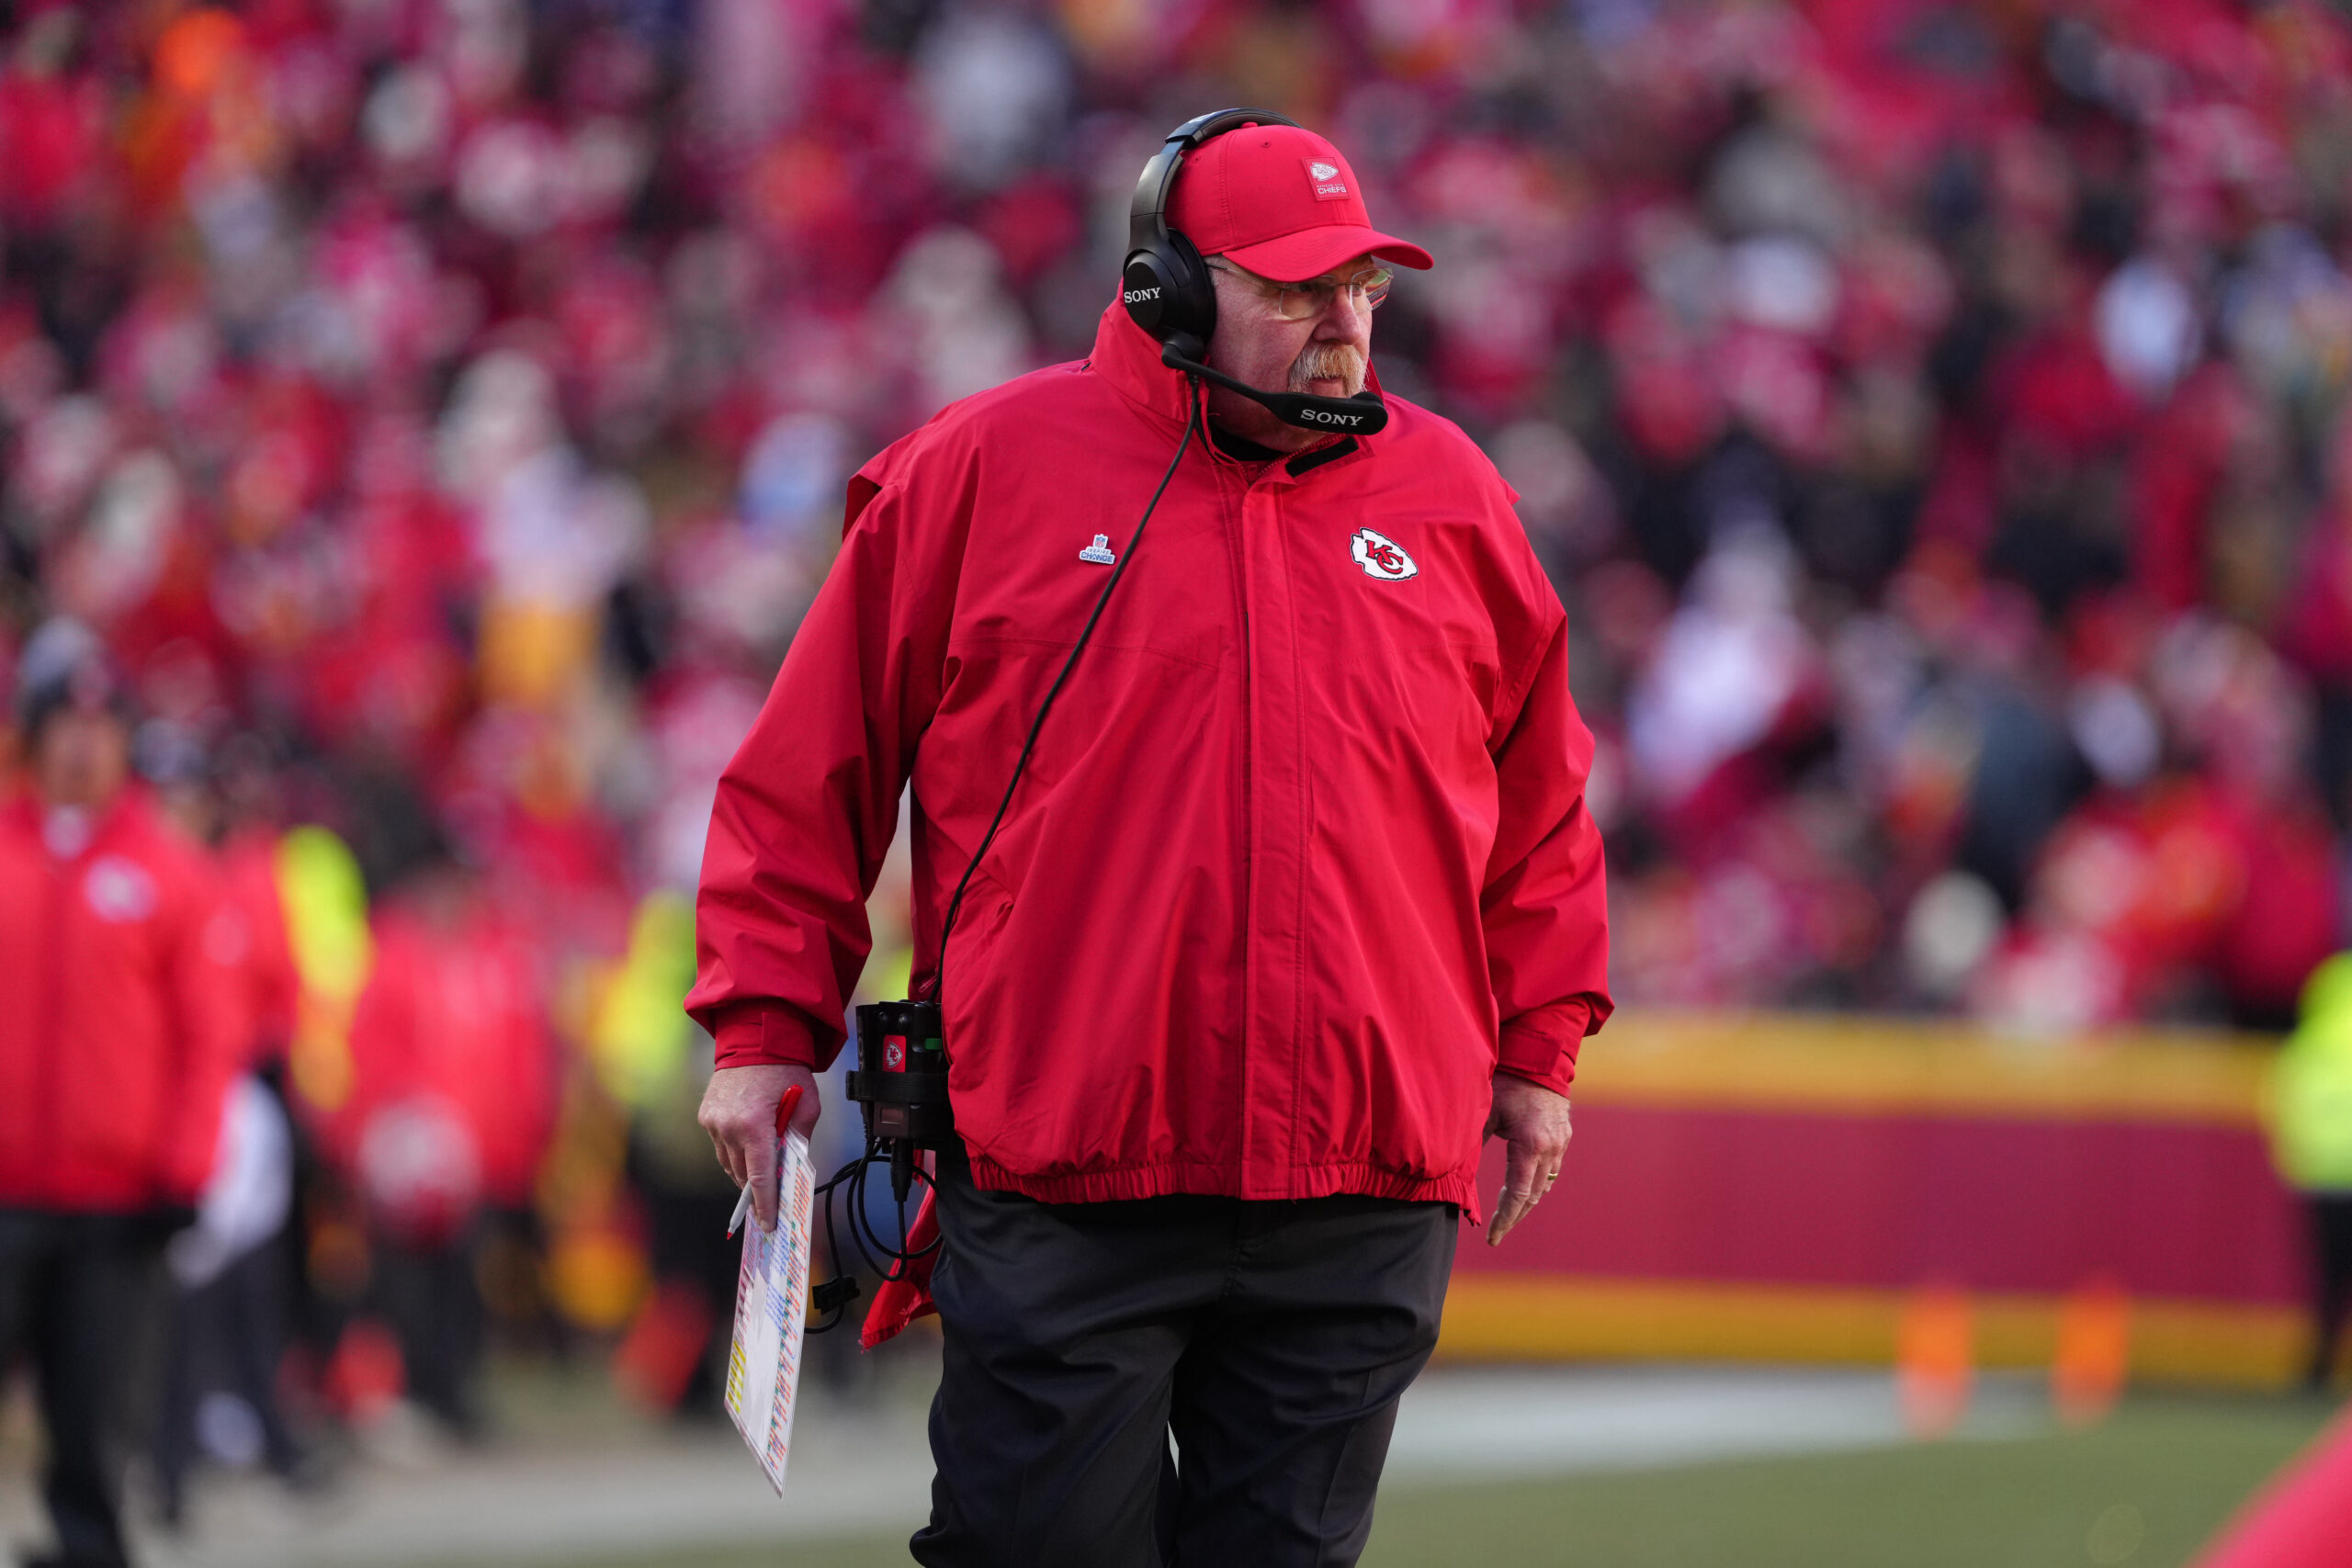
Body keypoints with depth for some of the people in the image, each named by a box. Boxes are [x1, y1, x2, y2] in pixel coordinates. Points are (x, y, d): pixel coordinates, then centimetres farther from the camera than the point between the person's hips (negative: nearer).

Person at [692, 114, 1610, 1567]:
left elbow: (1540, 799, 22)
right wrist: (766, 1029, 1)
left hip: (1365, 1201, 3)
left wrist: (1539, 1048, 18)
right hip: (1062, 1181, -3)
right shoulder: (984, 470, 1)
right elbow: (812, 771, 5)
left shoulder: (1451, 501, 11)